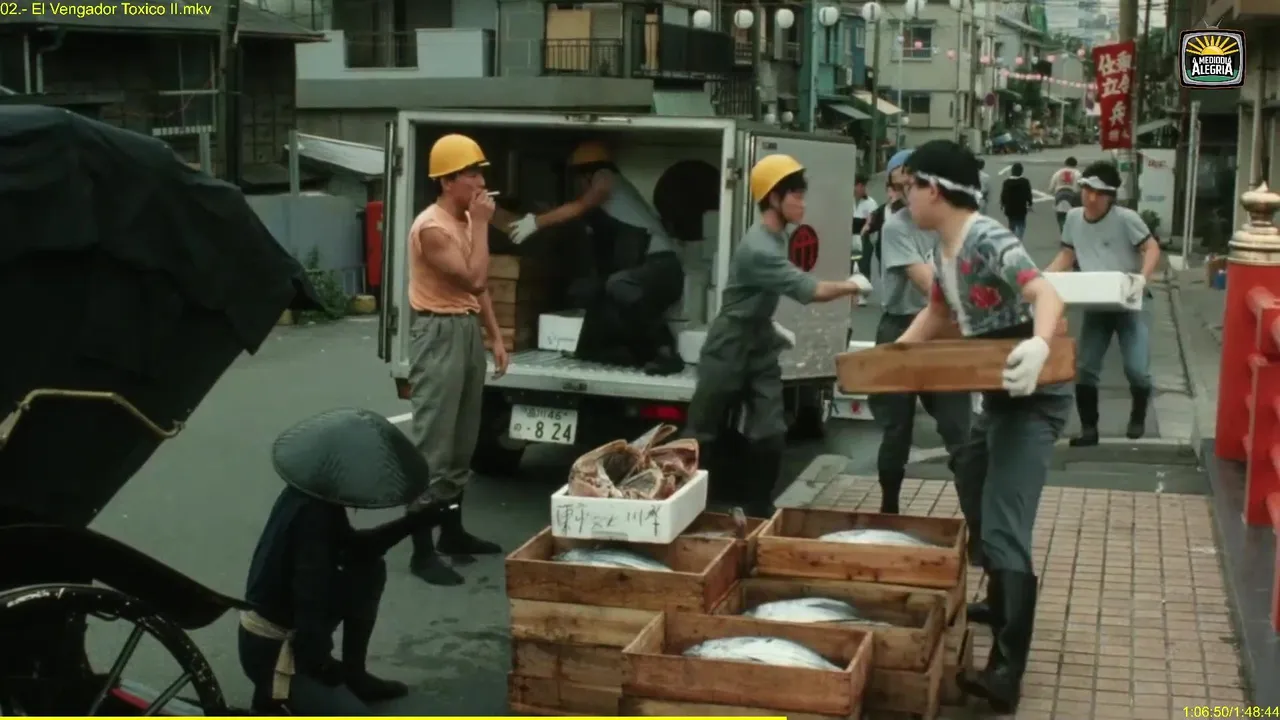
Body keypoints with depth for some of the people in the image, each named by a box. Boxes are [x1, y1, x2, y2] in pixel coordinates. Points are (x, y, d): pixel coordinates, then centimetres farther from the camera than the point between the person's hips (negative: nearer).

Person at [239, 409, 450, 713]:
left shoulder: (316, 497, -1)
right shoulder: (312, 514, -29)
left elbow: (353, 548, 16)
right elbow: (310, 597, -30)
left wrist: (414, 521, 9)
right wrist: (320, 665, -18)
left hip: (292, 628, 9)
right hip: (271, 649, -9)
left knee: (369, 572, 13)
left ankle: (353, 676, 20)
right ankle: (276, 700, 3)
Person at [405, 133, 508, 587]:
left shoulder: (466, 221, 12)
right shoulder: (431, 227, -16)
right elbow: (473, 278, -22)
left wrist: (495, 336, 15)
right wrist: (481, 225, -15)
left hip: (468, 330, 9)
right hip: (439, 334, -9)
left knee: (462, 442, 16)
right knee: (432, 444, -8)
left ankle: (452, 532, 28)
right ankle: (422, 552, -4)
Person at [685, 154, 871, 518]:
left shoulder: (774, 239, 7)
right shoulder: (759, 249, -25)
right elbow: (811, 291, -28)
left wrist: (774, 327, 11)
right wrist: (851, 285, -14)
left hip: (760, 348, 8)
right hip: (728, 352, -8)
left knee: (770, 436, 3)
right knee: (705, 436, 3)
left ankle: (759, 513, 14)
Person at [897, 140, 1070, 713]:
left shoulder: (988, 241, -21)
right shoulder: (945, 249, 8)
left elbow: (1046, 296, -34)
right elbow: (937, 313, 24)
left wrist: (1039, 346, -54)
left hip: (1033, 397, -10)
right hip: (1000, 396, 10)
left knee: (1004, 530, -16)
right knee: (975, 501, 26)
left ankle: (1007, 671, -16)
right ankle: (1000, 604, 45)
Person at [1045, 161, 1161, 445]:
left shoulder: (1125, 218, -15)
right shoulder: (1073, 218, 1)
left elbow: (1152, 248, -15)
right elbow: (1067, 255, 11)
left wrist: (1143, 277, -32)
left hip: (1130, 303, -4)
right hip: (1095, 305, 5)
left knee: (1136, 369, -8)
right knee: (1084, 367, 2)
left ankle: (1138, 418, 21)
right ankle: (1089, 428, 16)